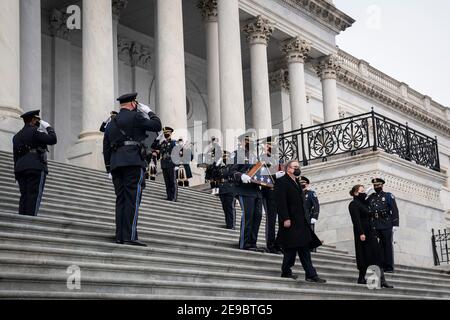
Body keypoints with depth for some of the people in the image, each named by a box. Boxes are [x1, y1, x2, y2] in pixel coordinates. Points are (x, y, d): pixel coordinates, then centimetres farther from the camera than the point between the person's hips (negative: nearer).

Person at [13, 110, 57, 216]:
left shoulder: (17, 136, 22)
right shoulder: (35, 131, -2)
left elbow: (15, 157, 20)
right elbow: (52, 140, -9)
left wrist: (17, 174, 19)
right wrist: (48, 128, 7)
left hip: (20, 168, 7)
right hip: (36, 168, -7)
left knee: (24, 196, 5)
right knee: (34, 196, -11)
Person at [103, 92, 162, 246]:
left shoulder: (111, 123, 22)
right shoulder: (135, 116, 1)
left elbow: (106, 148, 21)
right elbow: (157, 126, 2)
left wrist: (109, 168, 22)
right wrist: (149, 112, 18)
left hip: (116, 164, 7)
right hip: (133, 162, -7)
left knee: (121, 199, 6)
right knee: (133, 199, -10)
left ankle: (120, 236, 1)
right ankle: (130, 236, -17)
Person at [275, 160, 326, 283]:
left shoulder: (297, 183, 21)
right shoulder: (282, 182, -6)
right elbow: (281, 202, -14)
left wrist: (305, 219, 15)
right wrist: (285, 219, -21)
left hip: (301, 222, 9)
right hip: (290, 222, -9)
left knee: (304, 248, 5)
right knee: (291, 247, -5)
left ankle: (311, 275, 4)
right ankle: (286, 271, 8)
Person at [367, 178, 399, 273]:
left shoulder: (388, 196, 2)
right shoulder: (371, 198, 13)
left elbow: (395, 210, -3)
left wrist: (395, 224, -9)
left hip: (387, 226, -3)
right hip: (376, 226, 4)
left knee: (388, 246, -1)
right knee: (379, 246, 3)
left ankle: (389, 267, 2)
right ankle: (382, 265, 8)